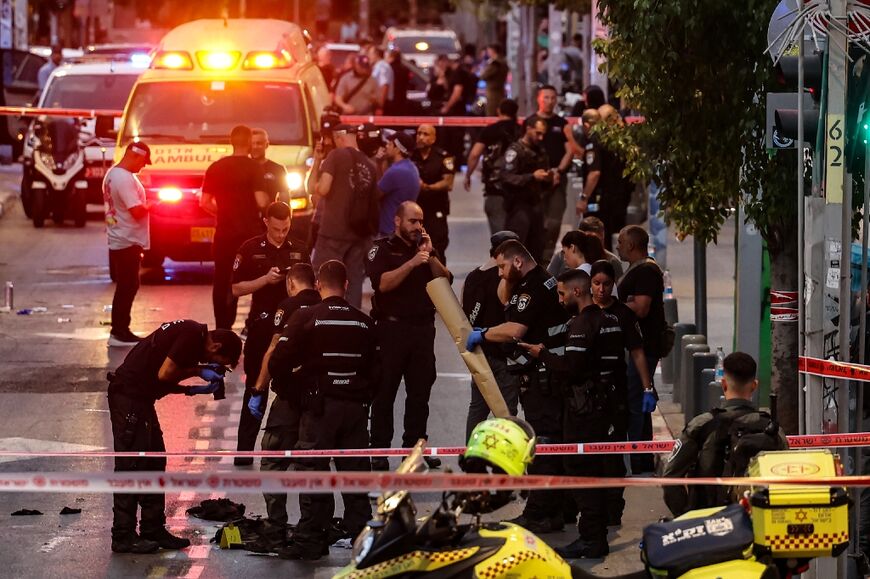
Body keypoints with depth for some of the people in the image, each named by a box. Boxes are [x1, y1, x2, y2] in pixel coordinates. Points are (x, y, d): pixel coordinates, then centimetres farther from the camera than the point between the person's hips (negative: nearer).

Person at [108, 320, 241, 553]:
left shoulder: (190, 333, 18)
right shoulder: (192, 335, -12)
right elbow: (164, 374, -17)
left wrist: (195, 389, 9)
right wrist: (198, 371, -4)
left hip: (140, 398, 11)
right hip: (128, 396, -11)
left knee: (154, 463, 13)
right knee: (131, 465, -8)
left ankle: (153, 530, 17)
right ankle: (123, 536, -6)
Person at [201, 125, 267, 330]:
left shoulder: (216, 168, 5)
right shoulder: (254, 167, -9)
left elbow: (205, 202, 4)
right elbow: (261, 201, -16)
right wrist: (268, 200, 6)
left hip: (224, 234, 3)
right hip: (250, 233, -3)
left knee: (222, 282, 9)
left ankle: (222, 328, 9)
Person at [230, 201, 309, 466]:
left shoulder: (299, 250, 7)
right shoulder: (251, 249, -1)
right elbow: (237, 288, -2)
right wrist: (265, 279, -15)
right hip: (262, 326, -2)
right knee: (256, 388, 1)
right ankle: (245, 449, 5)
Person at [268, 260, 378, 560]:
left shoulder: (305, 318, -7)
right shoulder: (364, 322, 5)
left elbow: (277, 364, -9)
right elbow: (375, 369, 8)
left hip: (321, 405, -3)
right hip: (357, 406, 3)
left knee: (314, 471, 1)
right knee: (355, 472, 9)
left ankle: (311, 538, 0)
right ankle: (361, 533, 11)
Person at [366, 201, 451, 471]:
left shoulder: (425, 247, 16)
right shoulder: (382, 249, -1)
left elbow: (444, 280, 6)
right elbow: (382, 283, -17)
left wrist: (430, 256, -8)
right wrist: (412, 263, -23)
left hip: (423, 326, 5)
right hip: (392, 327, -5)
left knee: (420, 390, 7)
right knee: (385, 390, -3)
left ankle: (415, 444, 13)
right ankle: (380, 449, 0)